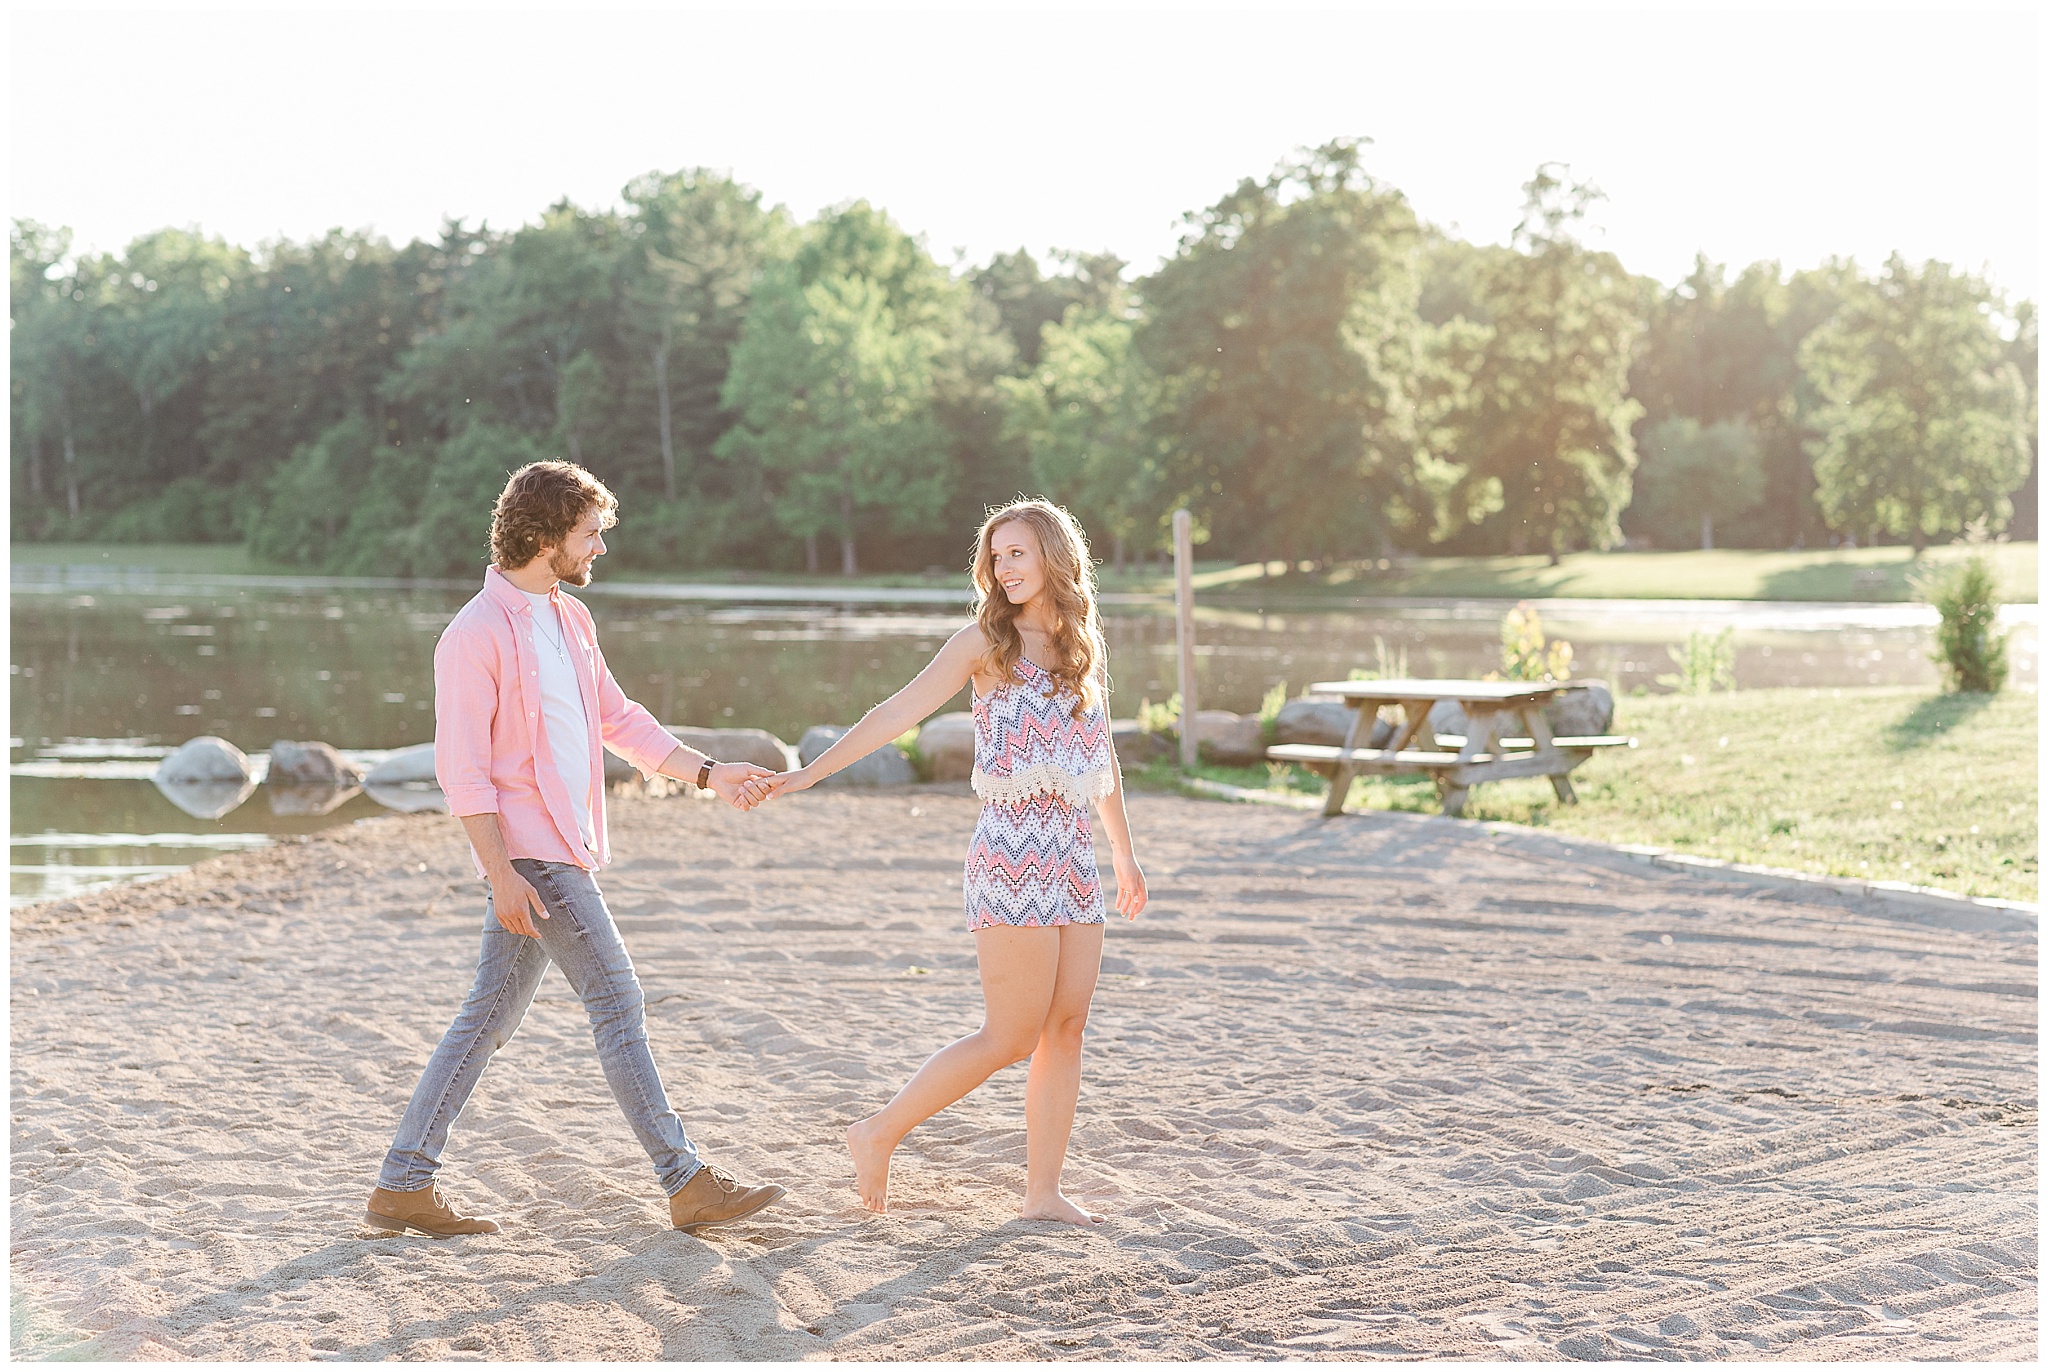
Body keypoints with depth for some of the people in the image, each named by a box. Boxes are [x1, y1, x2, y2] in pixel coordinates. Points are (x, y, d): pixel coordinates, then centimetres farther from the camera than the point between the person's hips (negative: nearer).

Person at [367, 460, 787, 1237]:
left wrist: (707, 774, 15)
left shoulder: (570, 619, 14)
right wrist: (502, 874, -20)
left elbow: (618, 720, 22)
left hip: (565, 846, 9)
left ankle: (404, 1186, 17)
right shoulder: (477, 634, -13)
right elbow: (461, 766, -16)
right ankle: (687, 1184, 2)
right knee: (618, 1003, -5)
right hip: (530, 855, -9)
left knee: (491, 1016, 10)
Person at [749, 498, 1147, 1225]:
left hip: (1074, 854, 6)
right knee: (1011, 1036, -6)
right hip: (1013, 856, -6)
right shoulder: (985, 641, -2)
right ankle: (879, 1134, 7)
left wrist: (1124, 856, 27)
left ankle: (1043, 1192, 10)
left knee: (1067, 1027, 3)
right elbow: (898, 712, -7)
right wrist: (808, 773, -14)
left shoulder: (1084, 648, 14)